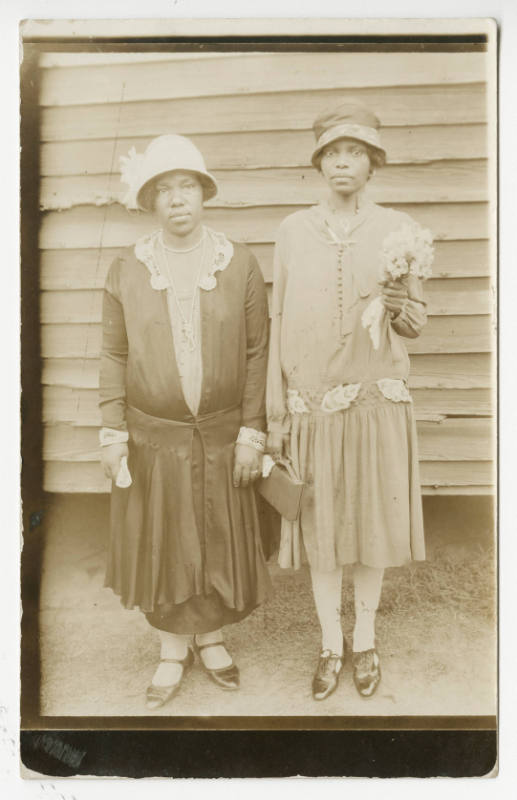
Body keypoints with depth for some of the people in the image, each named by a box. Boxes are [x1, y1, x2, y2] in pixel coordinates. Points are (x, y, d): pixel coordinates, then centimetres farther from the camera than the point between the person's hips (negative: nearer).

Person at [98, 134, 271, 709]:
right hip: (152, 437, 1)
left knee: (217, 542, 13)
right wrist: (113, 433, -3)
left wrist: (252, 432, -6)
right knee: (161, 544, 12)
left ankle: (210, 637, 38)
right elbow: (113, 356, 1)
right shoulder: (126, 270, -2)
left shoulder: (240, 265, -4)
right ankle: (173, 648, 34)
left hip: (220, 436, 0)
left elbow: (256, 353, -3)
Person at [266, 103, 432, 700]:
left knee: (374, 523, 9)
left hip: (376, 402, 0)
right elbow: (278, 324, 4)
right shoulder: (293, 230, 3)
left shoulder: (397, 229, 2)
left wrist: (401, 307, -19)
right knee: (319, 529, 8)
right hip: (311, 404, 0)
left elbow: (417, 322, 7)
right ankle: (330, 644, 29)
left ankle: (365, 638, 32)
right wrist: (274, 414, 1)